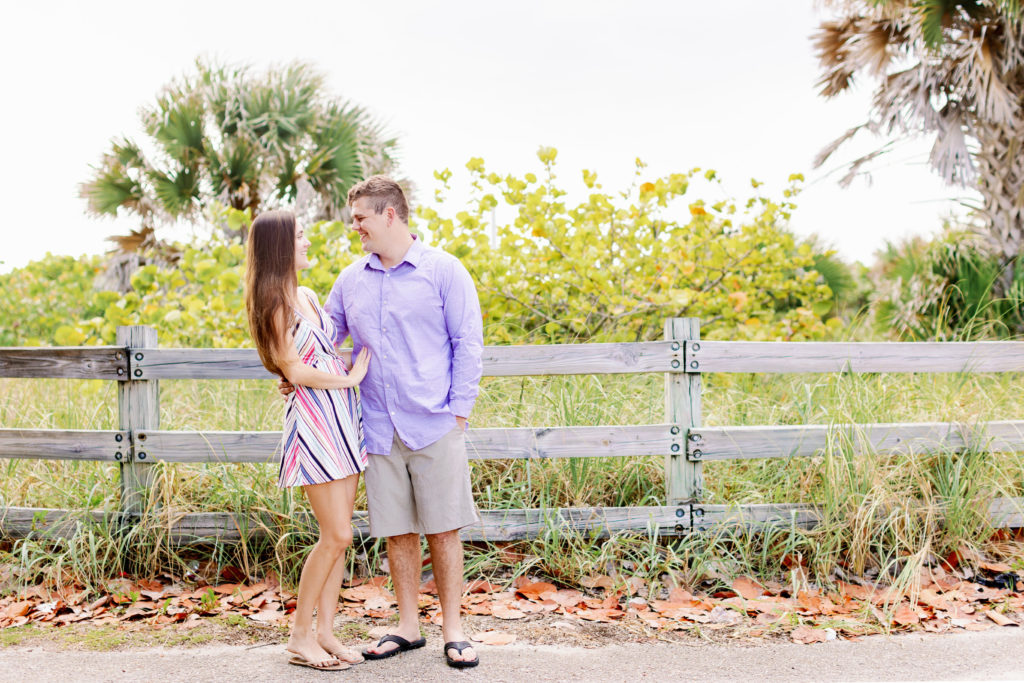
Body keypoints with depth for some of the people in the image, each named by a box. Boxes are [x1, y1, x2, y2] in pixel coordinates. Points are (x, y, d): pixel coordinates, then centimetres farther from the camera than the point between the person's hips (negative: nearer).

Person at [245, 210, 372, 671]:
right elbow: (295, 370, -12)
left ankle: (325, 632, 16)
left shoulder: (307, 297, 14)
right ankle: (300, 637, 7)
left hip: (344, 416, 8)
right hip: (313, 419, -8)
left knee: (339, 535, 7)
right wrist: (350, 378, -4)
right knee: (336, 535, -7)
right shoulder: (272, 305, -9)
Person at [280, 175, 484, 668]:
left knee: (442, 530, 2)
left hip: (434, 426, -4)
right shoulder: (351, 280, 12)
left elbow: (467, 344, -1)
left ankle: (453, 630, 14)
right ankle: (408, 627, 23)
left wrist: (459, 410, -7)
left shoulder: (443, 271, -1)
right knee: (397, 533, 9)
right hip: (379, 430, 4)